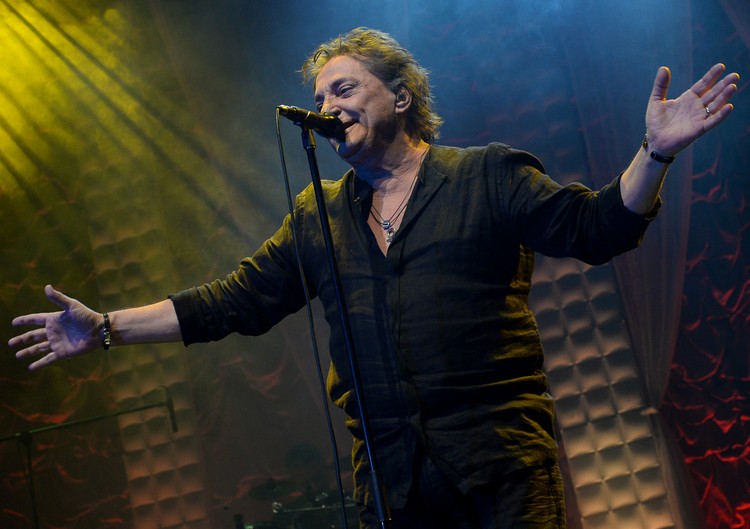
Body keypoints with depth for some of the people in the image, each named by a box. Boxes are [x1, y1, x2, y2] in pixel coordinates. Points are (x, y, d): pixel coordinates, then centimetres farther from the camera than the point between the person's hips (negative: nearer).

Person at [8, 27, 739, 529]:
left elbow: (598, 227, -1)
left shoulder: (486, 177, 5)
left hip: (501, 465, -3)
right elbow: (234, 303, 15)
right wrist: (107, 327, 10)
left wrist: (655, 151, -18)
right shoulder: (316, 217, 16)